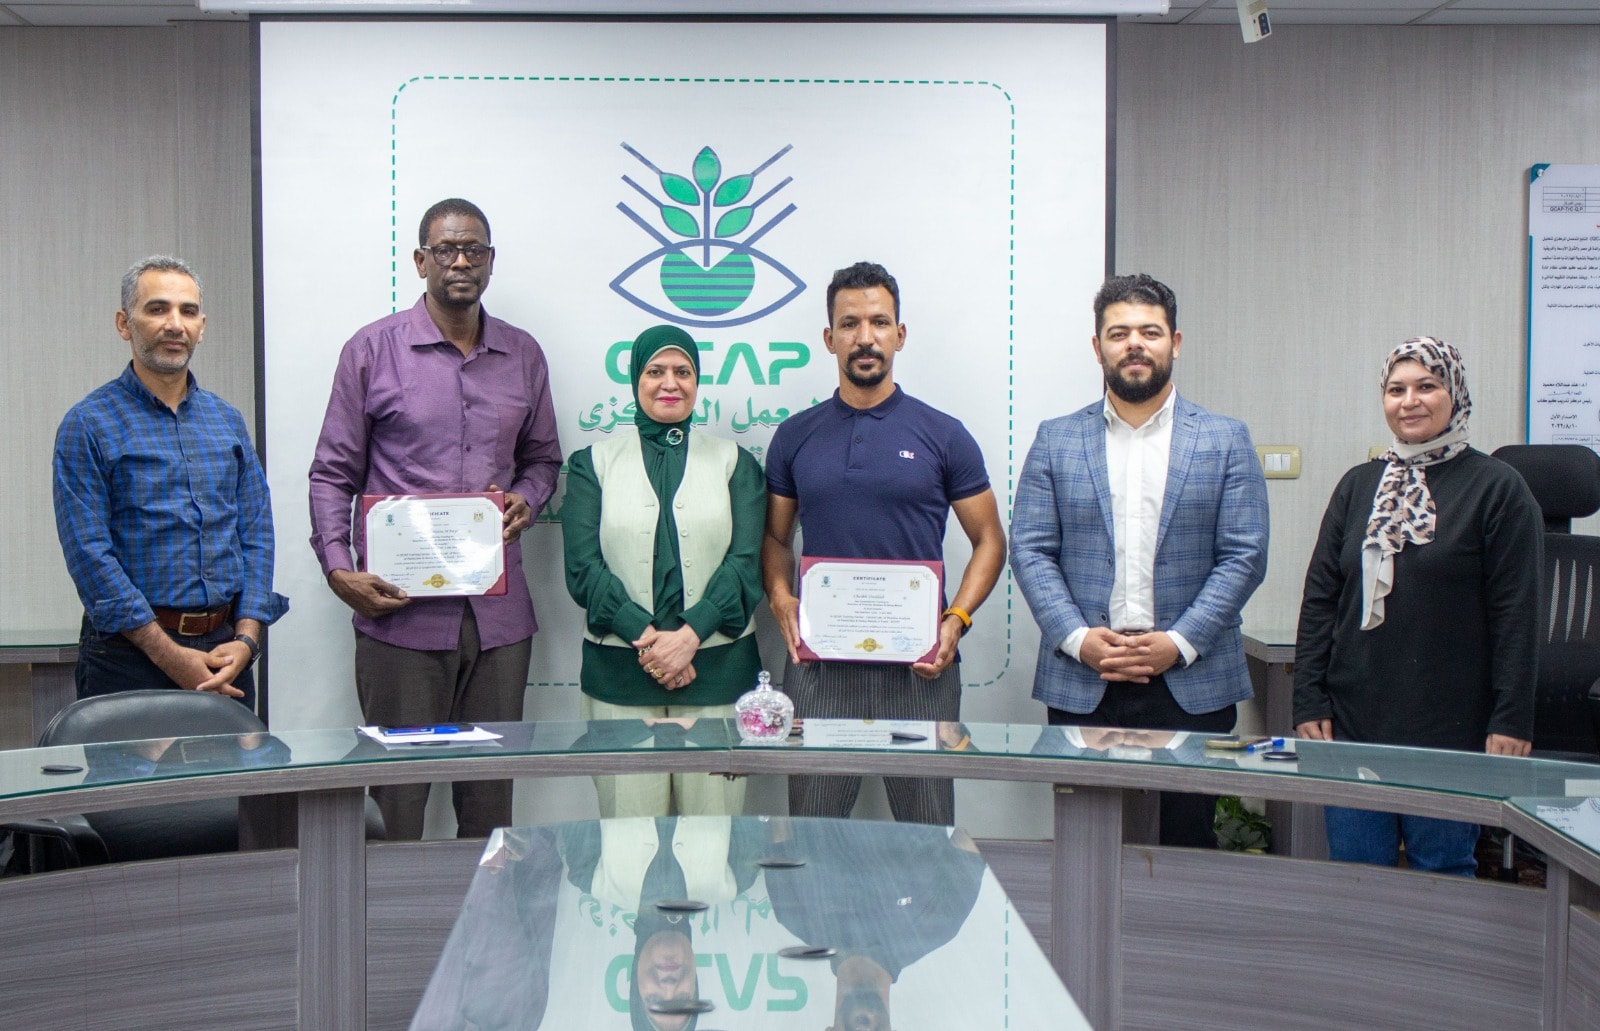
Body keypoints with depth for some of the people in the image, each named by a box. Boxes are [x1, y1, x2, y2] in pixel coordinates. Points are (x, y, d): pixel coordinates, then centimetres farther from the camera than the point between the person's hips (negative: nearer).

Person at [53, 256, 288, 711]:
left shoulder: (227, 420, 11)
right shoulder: (88, 425, -4)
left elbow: (256, 534, 8)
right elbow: (90, 553, -11)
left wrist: (246, 638, -6)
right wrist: (168, 653, -16)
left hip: (225, 651, 4)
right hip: (130, 655, -4)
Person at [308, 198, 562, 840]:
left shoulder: (523, 356, 12)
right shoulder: (372, 351, 2)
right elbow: (333, 473, 3)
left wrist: (527, 499, -1)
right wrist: (339, 569, -10)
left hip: (498, 611, 3)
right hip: (401, 608, -3)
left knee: (492, 791, 8)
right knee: (398, 795, 0)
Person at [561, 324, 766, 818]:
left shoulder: (734, 462, 12)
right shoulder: (594, 463, 11)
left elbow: (745, 563, 1)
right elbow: (583, 567, 1)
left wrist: (689, 635, -12)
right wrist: (646, 636, -12)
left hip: (717, 666, 0)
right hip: (619, 667, 0)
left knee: (713, 822, -2)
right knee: (630, 824, -2)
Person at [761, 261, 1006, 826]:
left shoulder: (942, 436, 3)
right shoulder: (796, 436, 9)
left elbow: (989, 541, 6)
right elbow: (776, 537, 16)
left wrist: (955, 620, -8)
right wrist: (781, 600, -3)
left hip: (918, 665, -1)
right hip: (818, 661, 2)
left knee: (927, 831, 5)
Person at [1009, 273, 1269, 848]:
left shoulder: (1224, 440, 7)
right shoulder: (1056, 440, 9)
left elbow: (1245, 556, 1)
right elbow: (1029, 550, 3)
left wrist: (1179, 643, -11)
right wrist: (1078, 639, -11)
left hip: (1192, 685, 0)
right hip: (1081, 683, 1)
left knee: (1186, 849, 2)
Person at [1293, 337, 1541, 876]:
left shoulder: (1496, 487, -1)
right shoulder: (1359, 486, 11)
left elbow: (1517, 615, -3)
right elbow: (1319, 599, 10)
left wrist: (1511, 721, -8)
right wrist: (1308, 704, 3)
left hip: (1450, 730, -3)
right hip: (1352, 724, 4)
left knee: (1441, 871, 4)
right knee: (1355, 873, 6)